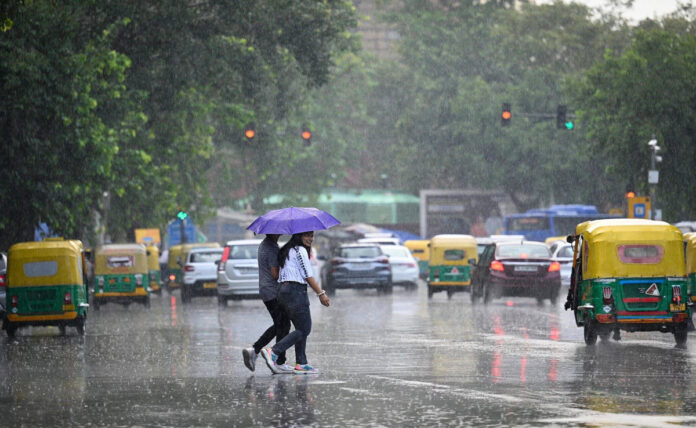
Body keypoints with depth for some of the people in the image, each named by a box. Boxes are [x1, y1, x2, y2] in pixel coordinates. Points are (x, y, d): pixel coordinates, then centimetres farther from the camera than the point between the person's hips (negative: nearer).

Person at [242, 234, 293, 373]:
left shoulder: (263, 245, 13)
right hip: (274, 292, -10)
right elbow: (276, 274, -20)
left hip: (265, 291, 10)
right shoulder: (272, 248, -18)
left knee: (278, 326, 16)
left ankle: (254, 350, 7)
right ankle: (280, 363, 0)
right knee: (283, 327, -2)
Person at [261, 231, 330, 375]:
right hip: (296, 291, -10)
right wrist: (321, 294, -8)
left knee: (302, 329, 13)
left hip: (284, 290, 10)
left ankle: (301, 363, 9)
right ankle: (273, 352, -18)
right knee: (304, 329, -7)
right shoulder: (300, 250, -10)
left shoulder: (288, 250, 18)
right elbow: (308, 275, -12)